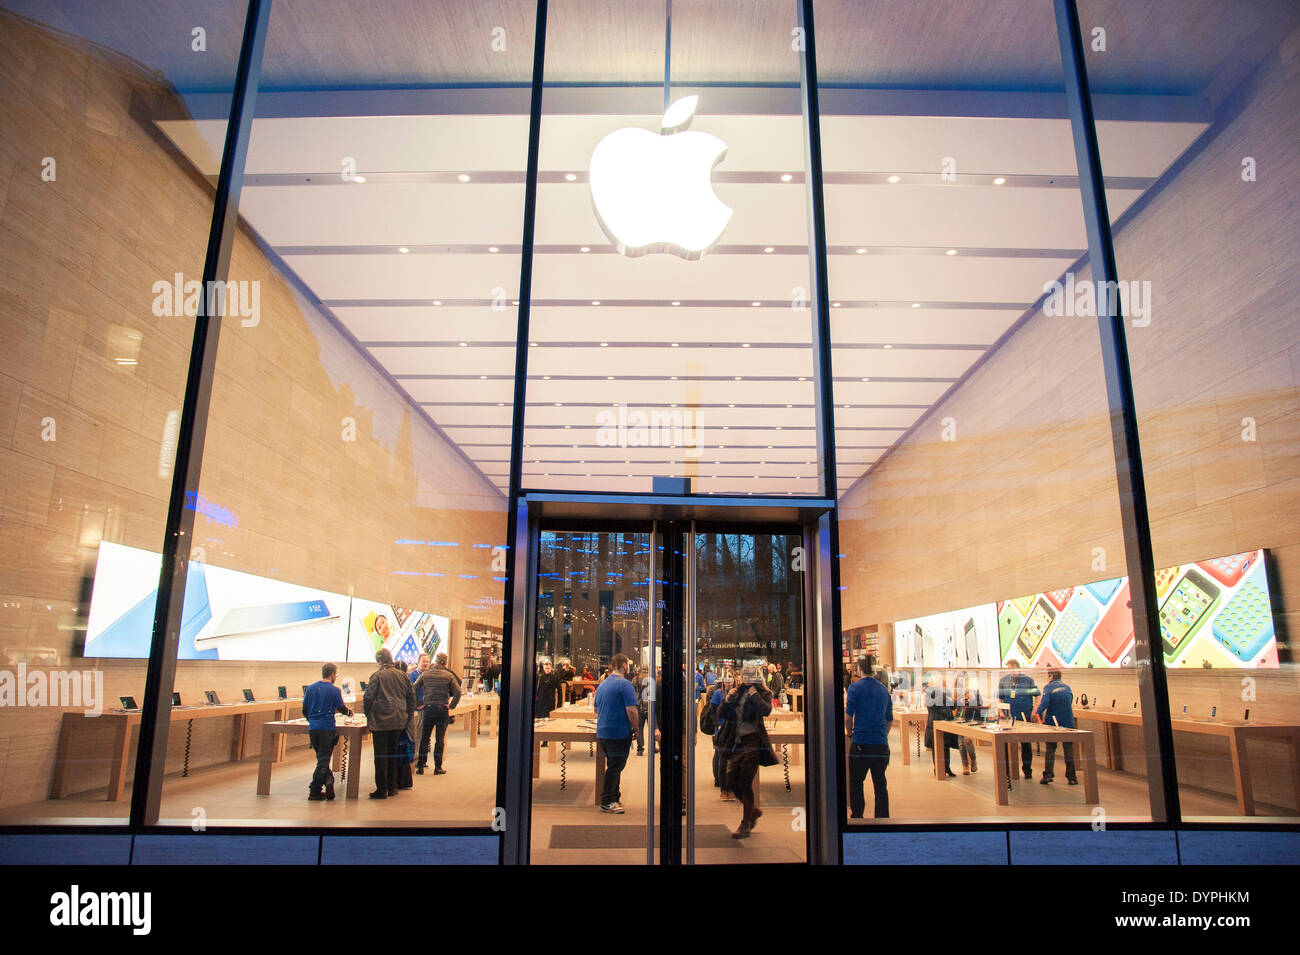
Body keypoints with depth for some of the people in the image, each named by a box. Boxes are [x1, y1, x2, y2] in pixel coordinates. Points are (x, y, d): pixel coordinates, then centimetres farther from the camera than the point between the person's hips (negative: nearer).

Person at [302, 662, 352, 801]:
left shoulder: (311, 688, 7)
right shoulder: (334, 690, -6)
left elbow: (304, 710, 12)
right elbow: (341, 708, -2)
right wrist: (349, 712, 21)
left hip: (312, 728, 5)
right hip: (327, 728, -4)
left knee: (321, 758, 18)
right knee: (323, 759, 1)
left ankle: (328, 780, 8)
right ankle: (315, 792, 3)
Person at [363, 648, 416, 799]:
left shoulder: (377, 675, -8)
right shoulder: (402, 675, 7)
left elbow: (369, 697, -12)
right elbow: (411, 695, 9)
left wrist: (367, 713, 3)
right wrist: (408, 715, 15)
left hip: (381, 720, -5)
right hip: (399, 721, 5)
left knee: (380, 755, 1)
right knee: (393, 753, 16)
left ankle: (382, 790, 3)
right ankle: (392, 787, 21)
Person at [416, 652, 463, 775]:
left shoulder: (425, 674, 3)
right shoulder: (449, 676, -3)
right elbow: (458, 692, -11)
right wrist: (451, 706, -4)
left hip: (428, 708, 2)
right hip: (442, 709, -1)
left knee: (424, 738, 11)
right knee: (440, 739, 6)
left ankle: (420, 767, 12)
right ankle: (438, 768, 9)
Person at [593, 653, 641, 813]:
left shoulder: (602, 685, 13)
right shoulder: (625, 684, -14)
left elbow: (596, 711, 22)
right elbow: (632, 711, -20)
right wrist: (635, 728, -6)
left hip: (602, 732, 8)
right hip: (619, 733, -8)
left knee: (613, 766, 19)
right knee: (615, 767, 1)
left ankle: (615, 797, 28)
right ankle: (607, 802, 7)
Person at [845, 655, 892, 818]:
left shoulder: (855, 688, -7)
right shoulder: (884, 690, 9)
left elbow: (848, 716, -9)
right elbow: (889, 720, 15)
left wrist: (850, 733, 8)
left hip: (861, 742, -4)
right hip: (881, 743, 4)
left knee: (856, 782, 10)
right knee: (880, 783, 9)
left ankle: (857, 816, 14)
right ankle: (883, 818, 9)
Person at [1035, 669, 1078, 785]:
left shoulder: (1048, 687, -5)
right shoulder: (1067, 688, 10)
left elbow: (1045, 702, -21)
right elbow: (1070, 703, 16)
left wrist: (1038, 713, -14)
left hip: (1052, 722, -3)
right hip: (1068, 722, 3)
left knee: (1050, 748, 4)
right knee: (1069, 749, 7)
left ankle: (1047, 775, -2)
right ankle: (1071, 777, 6)